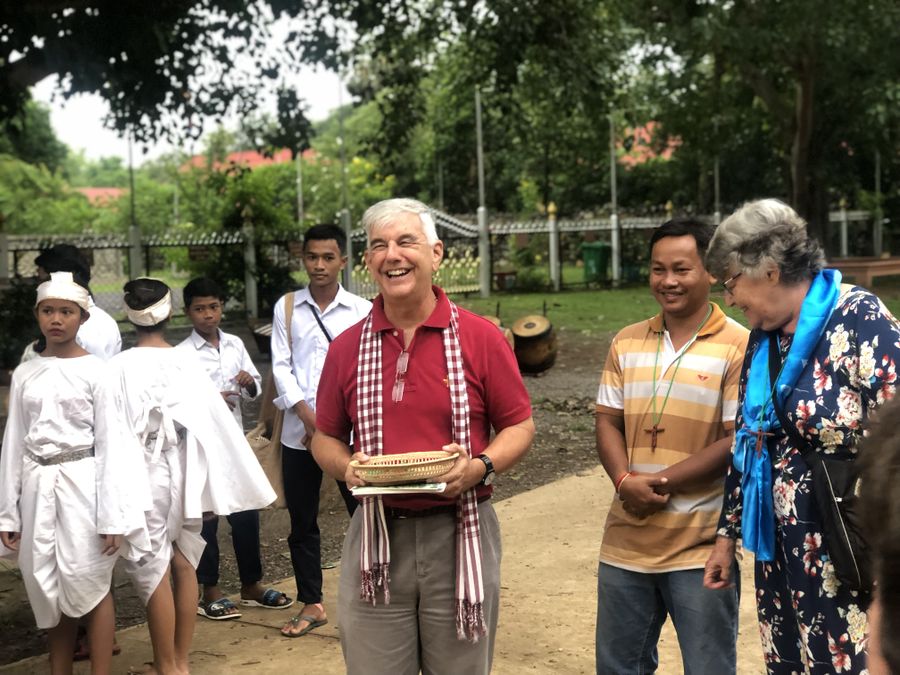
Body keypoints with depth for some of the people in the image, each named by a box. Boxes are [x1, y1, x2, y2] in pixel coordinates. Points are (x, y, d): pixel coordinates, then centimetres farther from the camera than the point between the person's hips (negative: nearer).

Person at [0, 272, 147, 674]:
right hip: (38, 485, 5)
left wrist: (112, 515, -10)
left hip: (82, 481, -4)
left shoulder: (97, 372, -5)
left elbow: (110, 445, -7)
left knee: (89, 583, 1)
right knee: (48, 588, 12)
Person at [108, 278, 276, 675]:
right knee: (184, 565, 13)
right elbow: (216, 423, -2)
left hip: (145, 476, -3)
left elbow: (117, 431, -11)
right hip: (184, 473, 4)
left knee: (154, 571, 5)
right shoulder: (187, 362, -3)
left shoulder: (120, 367, -10)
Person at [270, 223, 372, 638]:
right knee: (302, 521, 10)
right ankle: (311, 605, 24)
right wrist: (309, 417, -10)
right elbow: (281, 366, 1)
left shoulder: (362, 311, 1)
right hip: (299, 432, 3)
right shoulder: (287, 307, 6)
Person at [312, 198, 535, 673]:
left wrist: (480, 466, -16)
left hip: (459, 533, -1)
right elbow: (324, 438, 13)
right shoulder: (346, 348, 4)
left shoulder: (480, 337, -3)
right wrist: (347, 467, -8)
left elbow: (520, 426, 2)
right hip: (375, 537, 2)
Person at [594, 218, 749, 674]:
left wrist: (661, 482, -17)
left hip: (700, 548, -5)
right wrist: (625, 481, -12)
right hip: (625, 543, 5)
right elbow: (608, 422, 7)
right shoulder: (626, 343, 7)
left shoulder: (739, 346, -9)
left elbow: (738, 441, -12)